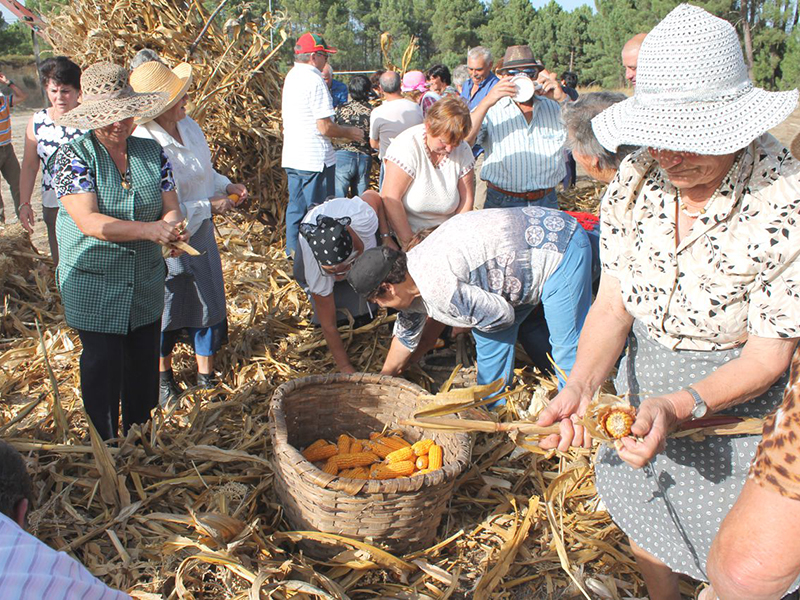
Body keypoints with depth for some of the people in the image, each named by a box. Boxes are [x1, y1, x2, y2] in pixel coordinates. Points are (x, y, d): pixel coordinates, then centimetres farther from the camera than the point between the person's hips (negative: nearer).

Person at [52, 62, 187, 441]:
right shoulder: (73, 157, -11)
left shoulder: (152, 153, 2)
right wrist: (149, 229, -30)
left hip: (146, 284, 4)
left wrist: (172, 228, -23)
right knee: (103, 369, 5)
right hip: (93, 287, -4)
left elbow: (171, 208, 2)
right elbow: (89, 221, -21)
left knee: (144, 366, 15)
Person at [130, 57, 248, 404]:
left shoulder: (188, 125, 0)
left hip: (201, 235, 7)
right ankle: (163, 374, 38)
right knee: (166, 308, 12)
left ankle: (205, 374, 32)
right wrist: (209, 207, -22)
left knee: (209, 301, 13)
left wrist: (226, 186, 0)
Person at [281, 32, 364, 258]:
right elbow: (325, 127, -20)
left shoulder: (291, 77, 12)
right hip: (315, 158, -9)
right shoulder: (314, 80, -16)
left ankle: (293, 251, 24)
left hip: (292, 155, 9)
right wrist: (349, 133, -3)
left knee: (296, 204, 16)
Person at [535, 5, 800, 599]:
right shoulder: (637, 177, -15)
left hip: (737, 388, -4)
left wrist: (678, 406, -38)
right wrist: (582, 384, -29)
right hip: (645, 372, 4)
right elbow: (613, 301, -12)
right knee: (644, 510, 22)